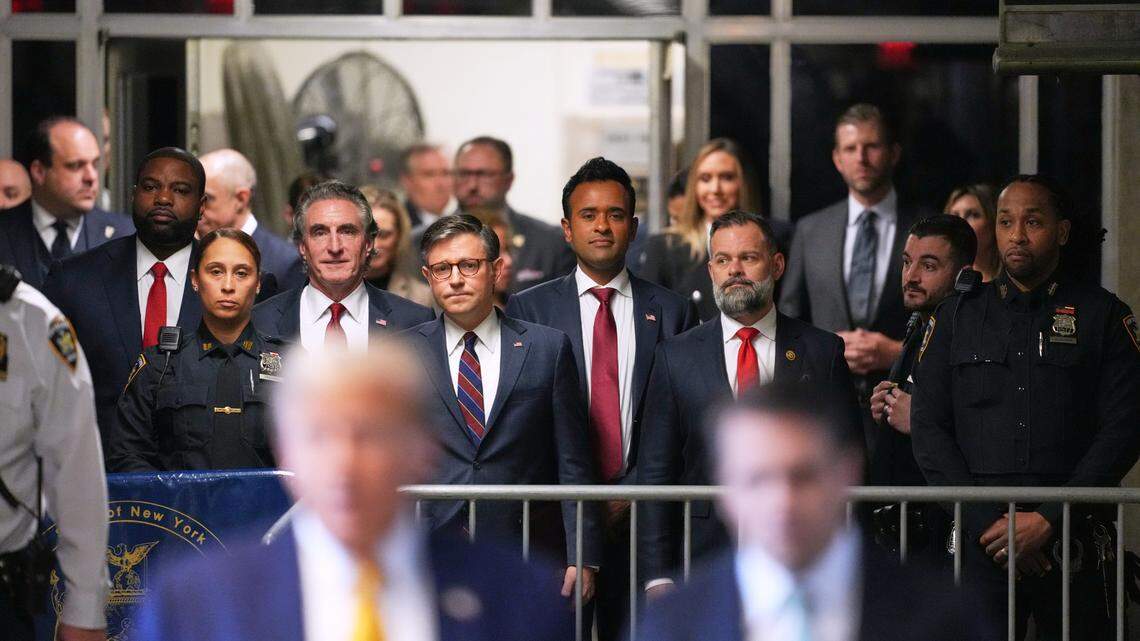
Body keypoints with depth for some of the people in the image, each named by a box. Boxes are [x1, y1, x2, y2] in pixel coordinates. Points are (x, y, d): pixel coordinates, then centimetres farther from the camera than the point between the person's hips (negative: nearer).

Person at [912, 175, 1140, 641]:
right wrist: (989, 524, -6)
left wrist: (1049, 520, -10)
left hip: (1076, 542, -1)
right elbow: (928, 429, 6)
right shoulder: (955, 317, 13)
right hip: (977, 541, 1)